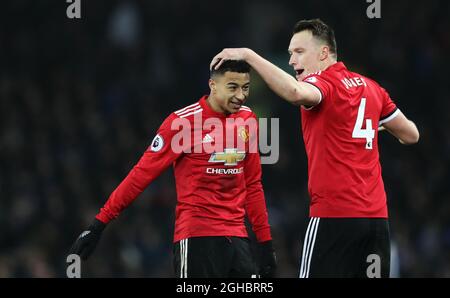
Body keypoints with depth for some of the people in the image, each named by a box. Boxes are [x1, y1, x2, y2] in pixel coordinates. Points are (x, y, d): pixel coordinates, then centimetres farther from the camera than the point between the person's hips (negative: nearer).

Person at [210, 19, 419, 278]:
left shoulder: (323, 83, -8)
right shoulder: (371, 87, 14)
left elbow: (296, 92, -32)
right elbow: (411, 135, 22)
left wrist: (248, 54, -28)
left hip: (334, 216, -7)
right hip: (377, 215, 7)